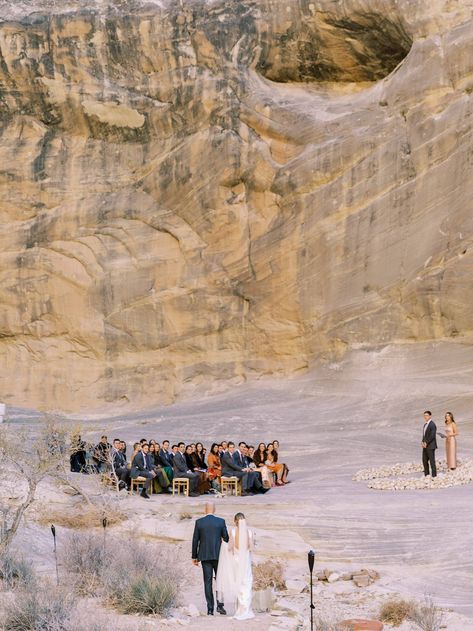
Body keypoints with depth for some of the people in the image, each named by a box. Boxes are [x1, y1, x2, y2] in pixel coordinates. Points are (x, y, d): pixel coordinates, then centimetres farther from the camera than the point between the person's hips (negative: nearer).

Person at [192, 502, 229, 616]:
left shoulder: (199, 522, -1)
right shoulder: (221, 521, -2)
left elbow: (195, 540, 0)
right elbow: (226, 538, 0)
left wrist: (194, 557, 7)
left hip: (205, 556, 0)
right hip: (218, 555, 0)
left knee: (208, 582, 3)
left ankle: (210, 609, 0)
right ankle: (220, 604, -2)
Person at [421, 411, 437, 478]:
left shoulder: (432, 425, -14)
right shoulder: (425, 424, 15)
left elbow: (432, 436, -21)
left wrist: (426, 443, -16)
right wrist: (423, 442, 3)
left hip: (430, 446, -9)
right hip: (425, 446, 9)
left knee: (432, 461, -4)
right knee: (424, 460, 9)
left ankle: (434, 475, 1)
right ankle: (426, 475, 16)